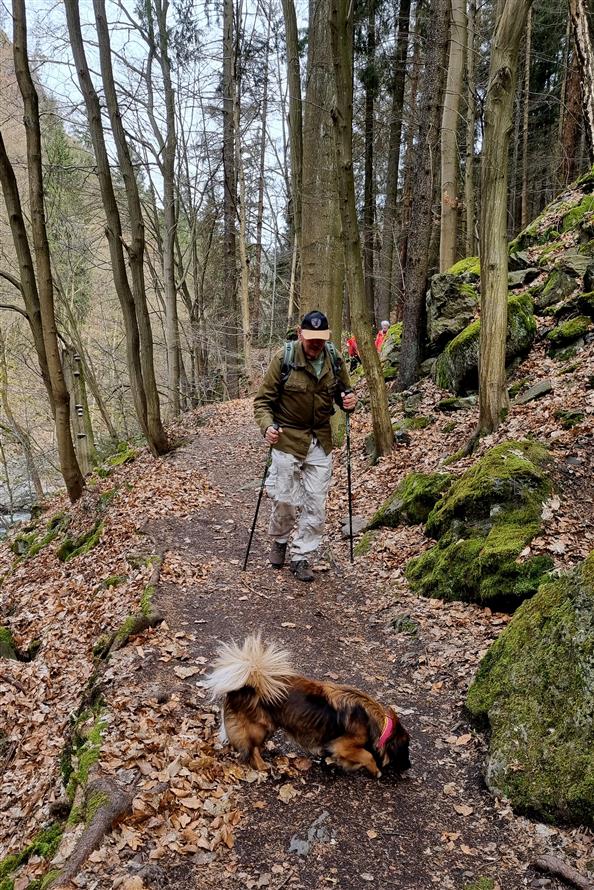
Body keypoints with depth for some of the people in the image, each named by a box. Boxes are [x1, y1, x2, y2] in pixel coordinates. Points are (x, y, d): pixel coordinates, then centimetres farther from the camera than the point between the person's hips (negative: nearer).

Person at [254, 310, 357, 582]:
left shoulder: (334, 360, -1)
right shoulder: (284, 359, -12)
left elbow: (343, 391, 15)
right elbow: (263, 400, -8)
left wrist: (349, 400, -9)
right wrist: (267, 426, -26)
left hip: (320, 442, 4)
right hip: (287, 440, -3)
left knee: (316, 505, 5)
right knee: (285, 500, 4)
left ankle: (301, 557, 20)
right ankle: (279, 541, 35)